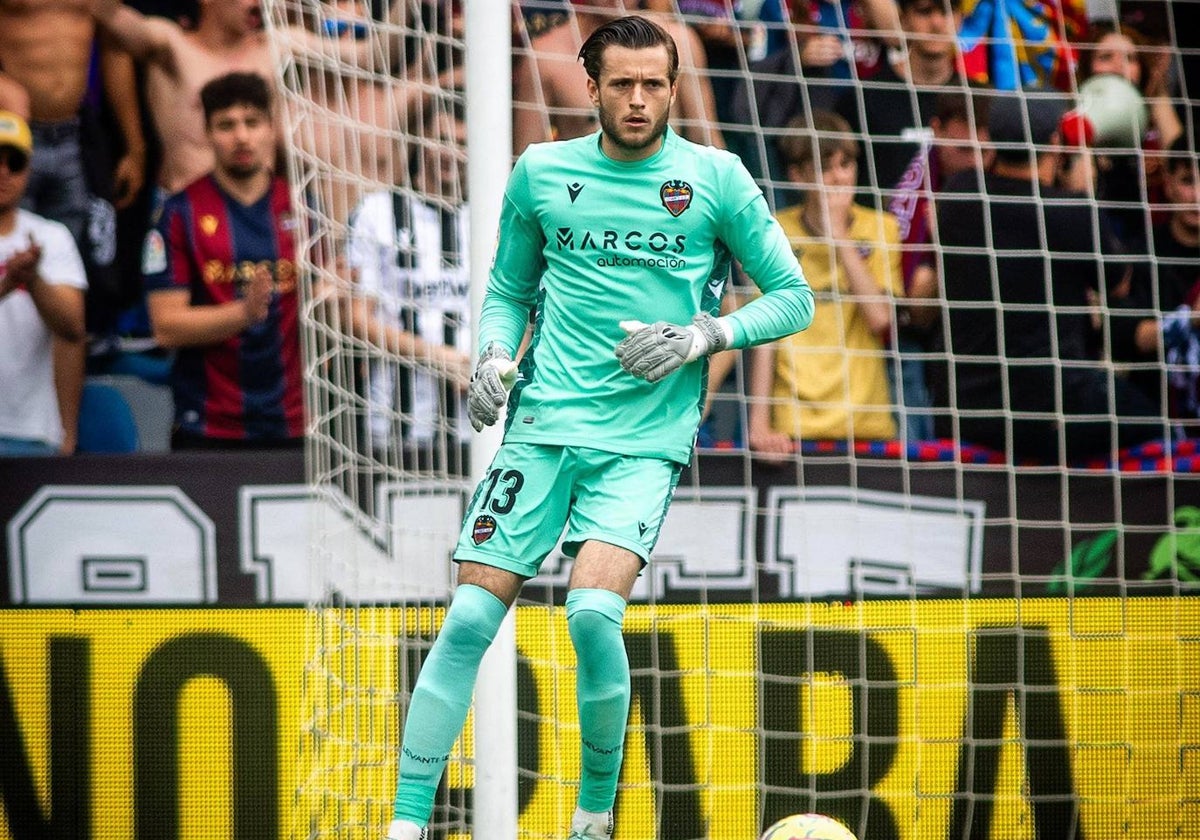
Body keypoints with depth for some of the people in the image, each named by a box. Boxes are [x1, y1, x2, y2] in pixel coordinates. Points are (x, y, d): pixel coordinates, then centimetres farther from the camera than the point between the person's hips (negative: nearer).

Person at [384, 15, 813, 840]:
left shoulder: (715, 177, 1)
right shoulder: (541, 174, 8)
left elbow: (793, 297, 6)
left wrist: (704, 336, -9)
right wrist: (494, 357, 1)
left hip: (646, 440, -2)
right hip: (541, 425, 3)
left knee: (593, 612, -22)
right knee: (470, 619, -6)